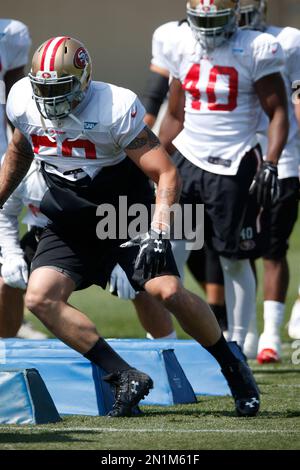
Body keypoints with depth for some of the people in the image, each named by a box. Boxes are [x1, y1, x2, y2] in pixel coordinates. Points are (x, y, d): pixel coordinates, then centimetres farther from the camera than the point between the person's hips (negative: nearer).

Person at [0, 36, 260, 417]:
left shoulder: (115, 109, -23)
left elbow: (167, 175, -23)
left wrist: (158, 229, -36)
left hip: (127, 214, -5)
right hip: (70, 224, 5)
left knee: (169, 292, -20)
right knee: (40, 298, -17)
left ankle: (233, 369, 5)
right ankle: (126, 378, -13)